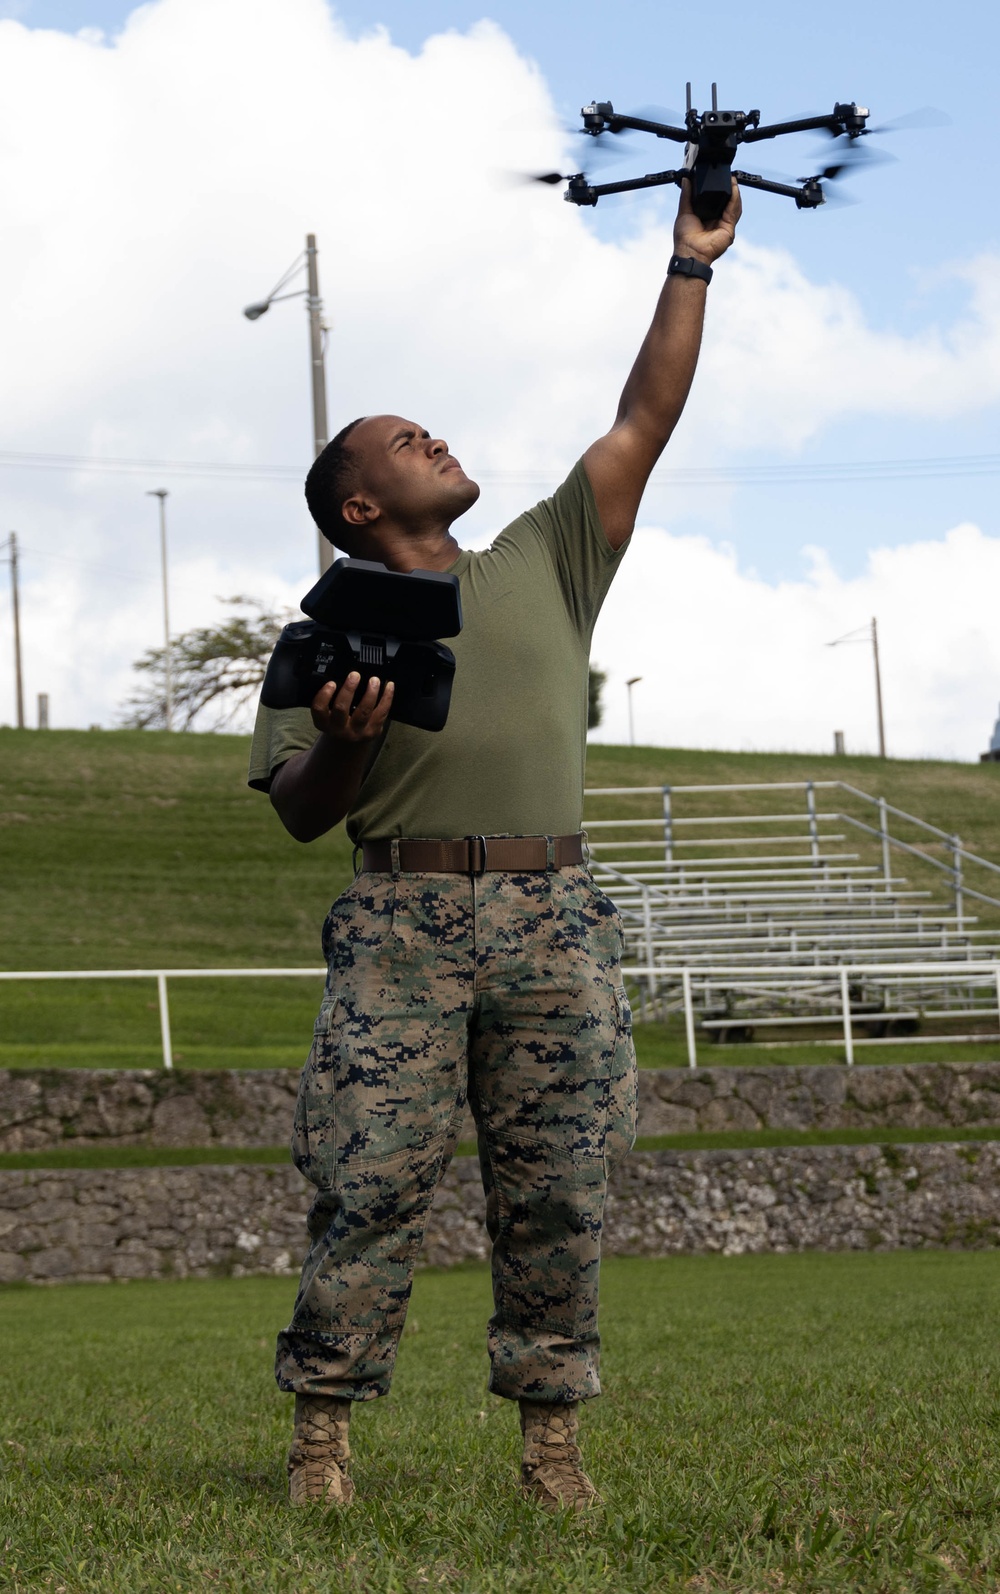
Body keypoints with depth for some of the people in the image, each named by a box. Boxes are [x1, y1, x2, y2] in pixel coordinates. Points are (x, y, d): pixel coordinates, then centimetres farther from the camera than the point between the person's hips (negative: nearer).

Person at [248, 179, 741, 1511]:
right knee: (372, 1181, -11)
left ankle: (552, 1439, 3)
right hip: (403, 920, -2)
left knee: (556, 1196, -1)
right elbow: (298, 811, 9)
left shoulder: (547, 564, 21)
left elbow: (643, 425, 20)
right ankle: (323, 1434, -7)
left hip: (553, 917, 3)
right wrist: (342, 740, -12)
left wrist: (691, 268, 19)